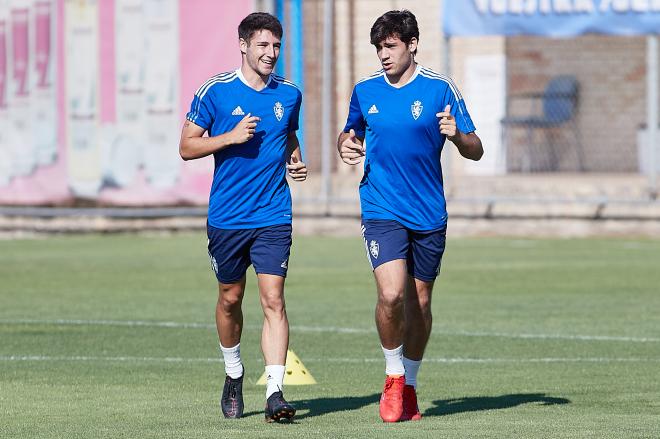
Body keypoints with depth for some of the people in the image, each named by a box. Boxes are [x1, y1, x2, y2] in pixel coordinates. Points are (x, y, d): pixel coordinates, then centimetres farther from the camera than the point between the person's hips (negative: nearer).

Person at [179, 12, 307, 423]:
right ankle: (234, 375, 35)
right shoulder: (215, 91, -4)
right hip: (227, 217, -1)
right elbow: (187, 147, -2)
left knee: (273, 299, -11)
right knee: (230, 299, 12)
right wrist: (231, 137, -15)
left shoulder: (289, 94, 5)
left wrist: (296, 159, 4)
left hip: (273, 217, 1)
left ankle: (275, 392, -16)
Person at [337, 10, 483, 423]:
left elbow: (475, 151, -1)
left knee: (419, 302, 8)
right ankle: (393, 376, 2)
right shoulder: (365, 90, 5)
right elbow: (351, 133, 23)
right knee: (391, 294, -18)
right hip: (382, 211, 0)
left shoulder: (440, 89, -3)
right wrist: (346, 144, 0)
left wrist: (457, 135, -22)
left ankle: (409, 386, 25)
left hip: (428, 214, 0)